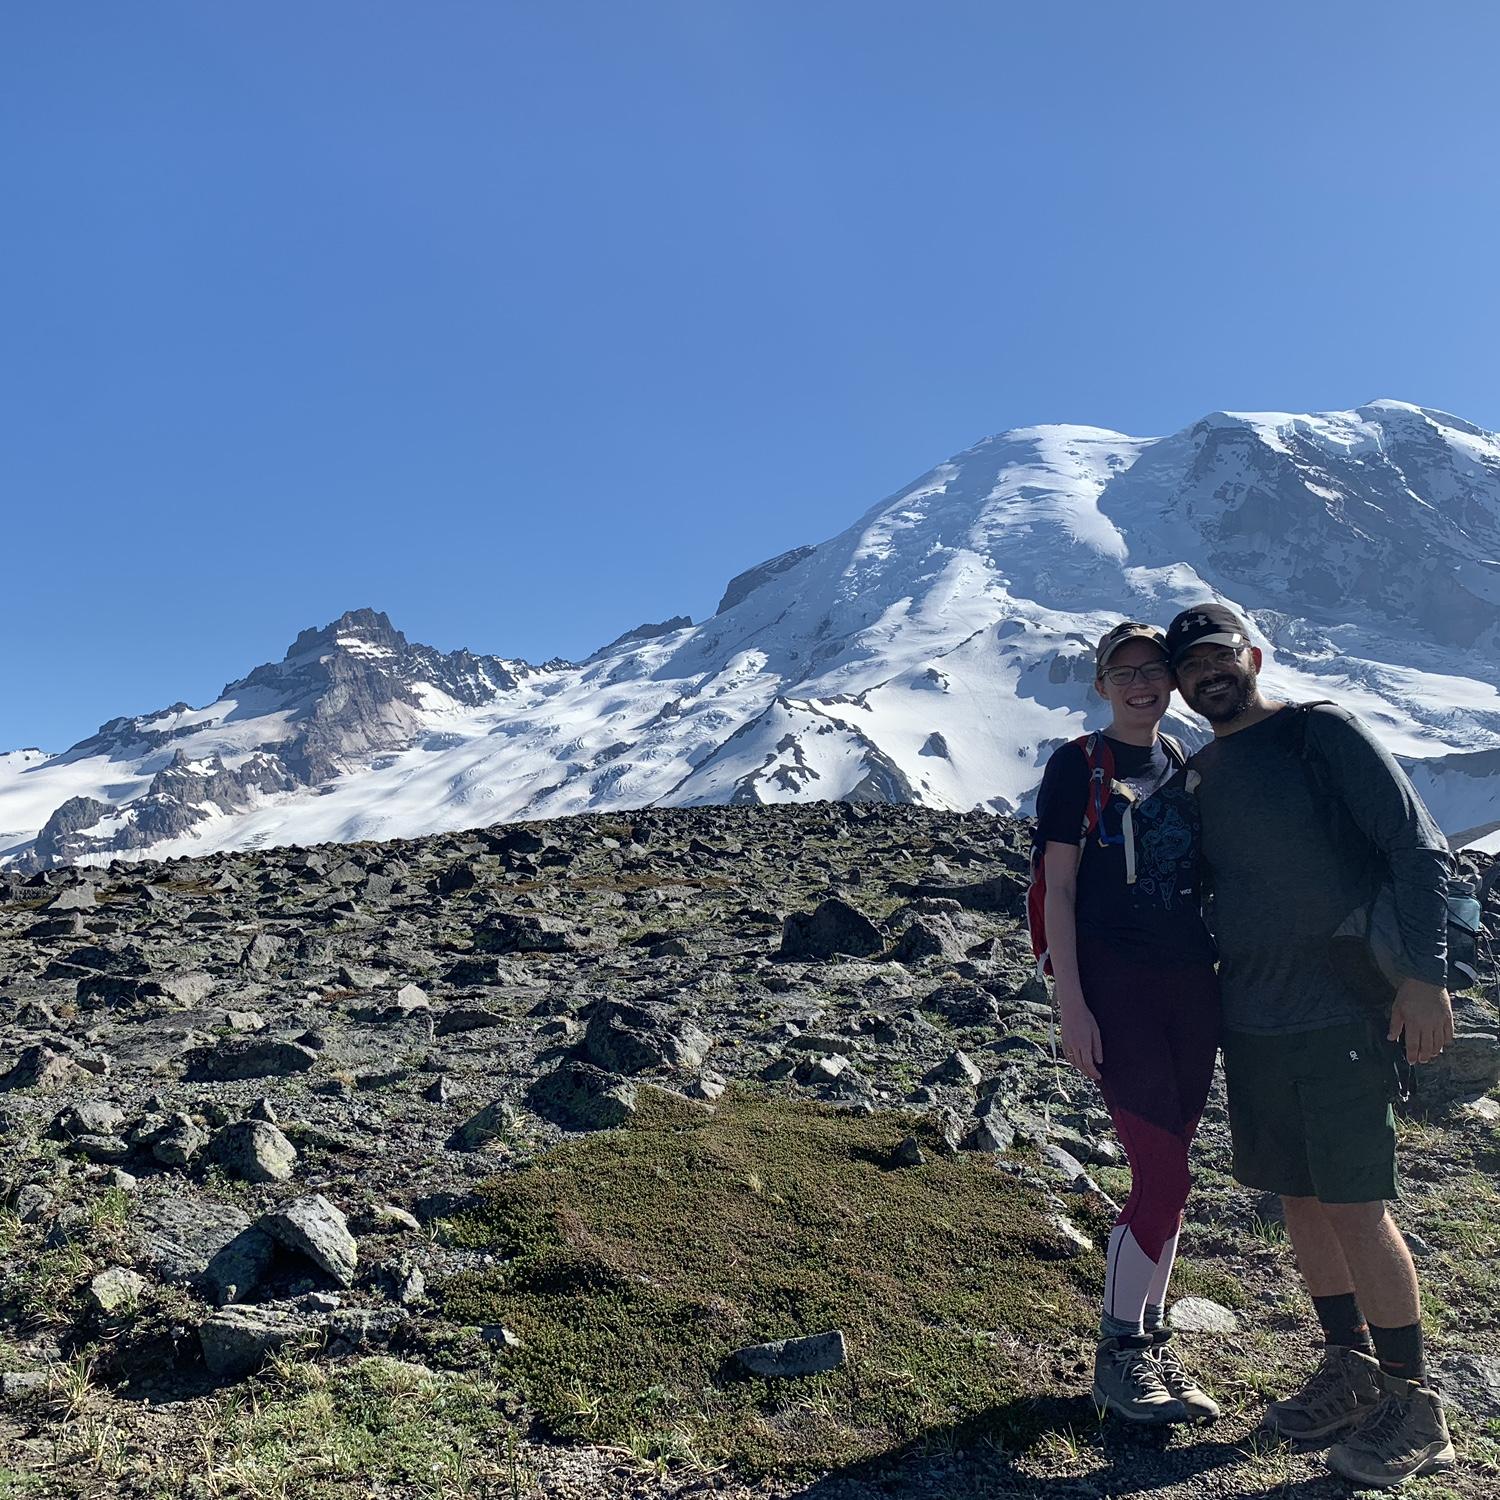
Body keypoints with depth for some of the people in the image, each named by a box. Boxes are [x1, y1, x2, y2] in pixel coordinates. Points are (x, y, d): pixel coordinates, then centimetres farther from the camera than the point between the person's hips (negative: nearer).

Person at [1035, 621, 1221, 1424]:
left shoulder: (1186, 768, 14)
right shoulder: (1078, 767, -2)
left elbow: (1205, 880, 18)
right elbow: (1059, 890, -6)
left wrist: (1229, 984, 13)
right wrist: (1070, 1002, -13)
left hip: (1191, 987, 6)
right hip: (1115, 986, -5)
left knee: (1163, 1173, 10)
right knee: (1163, 1174, -8)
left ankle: (1150, 1342, 24)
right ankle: (1118, 1353, 8)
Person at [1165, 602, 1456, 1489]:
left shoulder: (1323, 732, -6)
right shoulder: (1199, 775, 11)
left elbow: (1420, 850, -10)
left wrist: (1425, 972, -19)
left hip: (1343, 1014, -6)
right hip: (1250, 1020, 6)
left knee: (1354, 1205, -4)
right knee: (1300, 1197, 13)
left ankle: (1415, 1405, 14)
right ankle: (1351, 1369, 30)